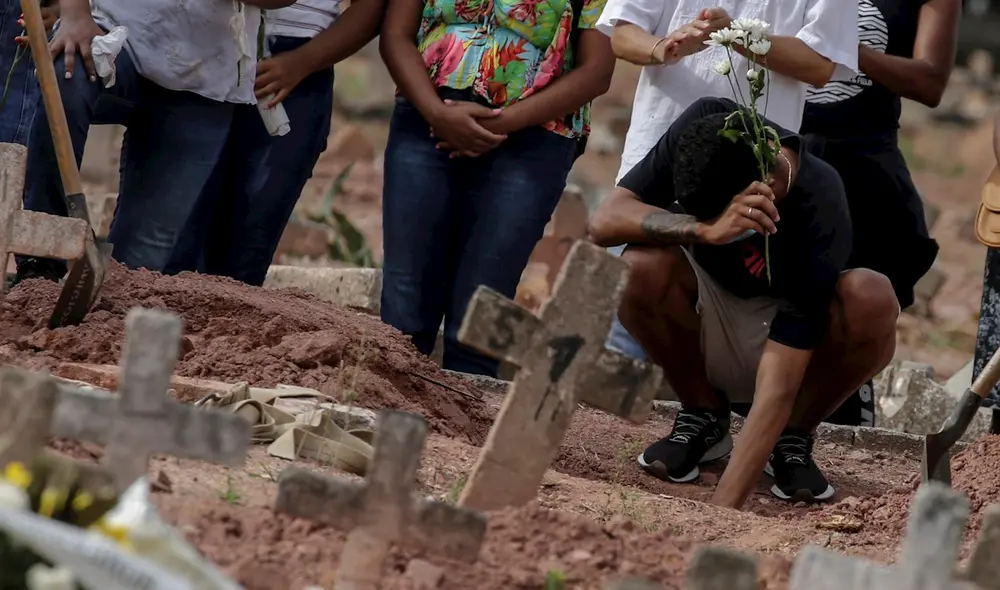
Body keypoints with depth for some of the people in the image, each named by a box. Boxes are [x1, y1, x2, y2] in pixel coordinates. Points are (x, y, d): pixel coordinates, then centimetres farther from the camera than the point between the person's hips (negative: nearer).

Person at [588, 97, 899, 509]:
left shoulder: (818, 218, -34)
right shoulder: (705, 129, -25)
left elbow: (778, 387, -37)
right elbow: (606, 221, -29)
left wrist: (722, 510, -46)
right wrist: (703, 229, -47)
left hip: (788, 338, -2)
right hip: (706, 327, 2)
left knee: (872, 301, -34)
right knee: (642, 266, -31)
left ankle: (793, 436, -5)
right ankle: (704, 415, -2)